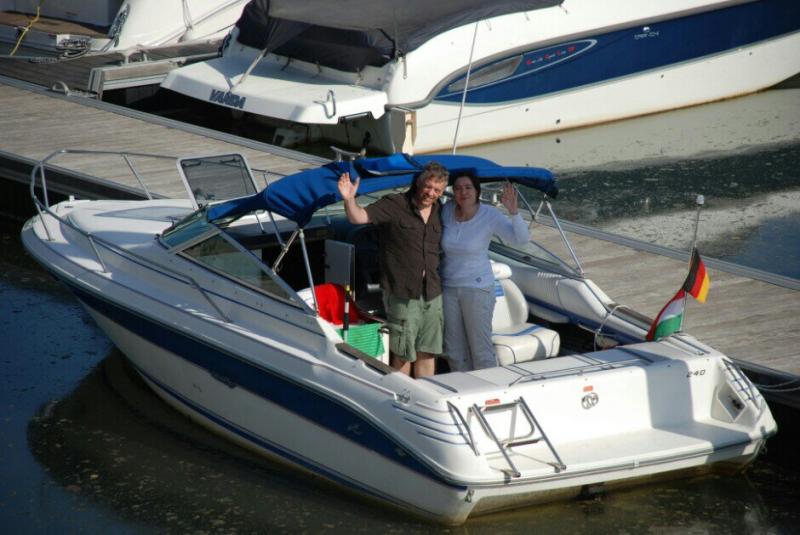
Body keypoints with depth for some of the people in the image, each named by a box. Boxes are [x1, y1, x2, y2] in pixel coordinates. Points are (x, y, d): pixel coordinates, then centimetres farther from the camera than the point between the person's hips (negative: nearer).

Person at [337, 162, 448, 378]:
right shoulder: (394, 205, -10)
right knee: (403, 355, 2)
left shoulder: (440, 212, 7)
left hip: (432, 293, 5)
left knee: (427, 352, 12)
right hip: (402, 293, -5)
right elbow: (359, 217, -20)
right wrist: (349, 199, -40)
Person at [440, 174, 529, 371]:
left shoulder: (490, 216, -14)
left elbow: (521, 239, -23)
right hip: (448, 286, 4)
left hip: (478, 288, -4)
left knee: (481, 350, -2)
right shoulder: (447, 211, -4)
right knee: (454, 351, 12)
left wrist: (513, 212, -39)